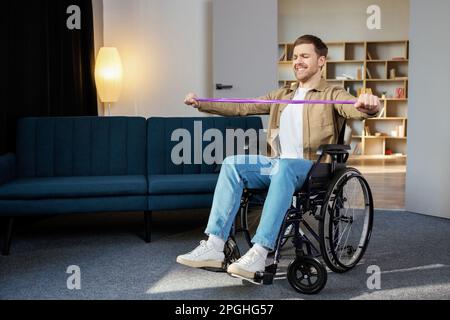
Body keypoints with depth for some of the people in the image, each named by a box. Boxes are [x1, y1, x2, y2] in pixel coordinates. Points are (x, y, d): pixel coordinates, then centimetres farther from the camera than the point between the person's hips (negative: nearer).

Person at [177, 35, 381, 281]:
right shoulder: (282, 95, 24)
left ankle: (259, 253, -42)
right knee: (233, 164, -20)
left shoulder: (332, 95, 6)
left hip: (313, 169, -5)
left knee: (284, 167, -38)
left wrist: (368, 105, -41)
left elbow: (355, 108, -16)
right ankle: (214, 247, -27)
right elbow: (242, 108, 20)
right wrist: (201, 104, 12)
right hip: (278, 165, 5)